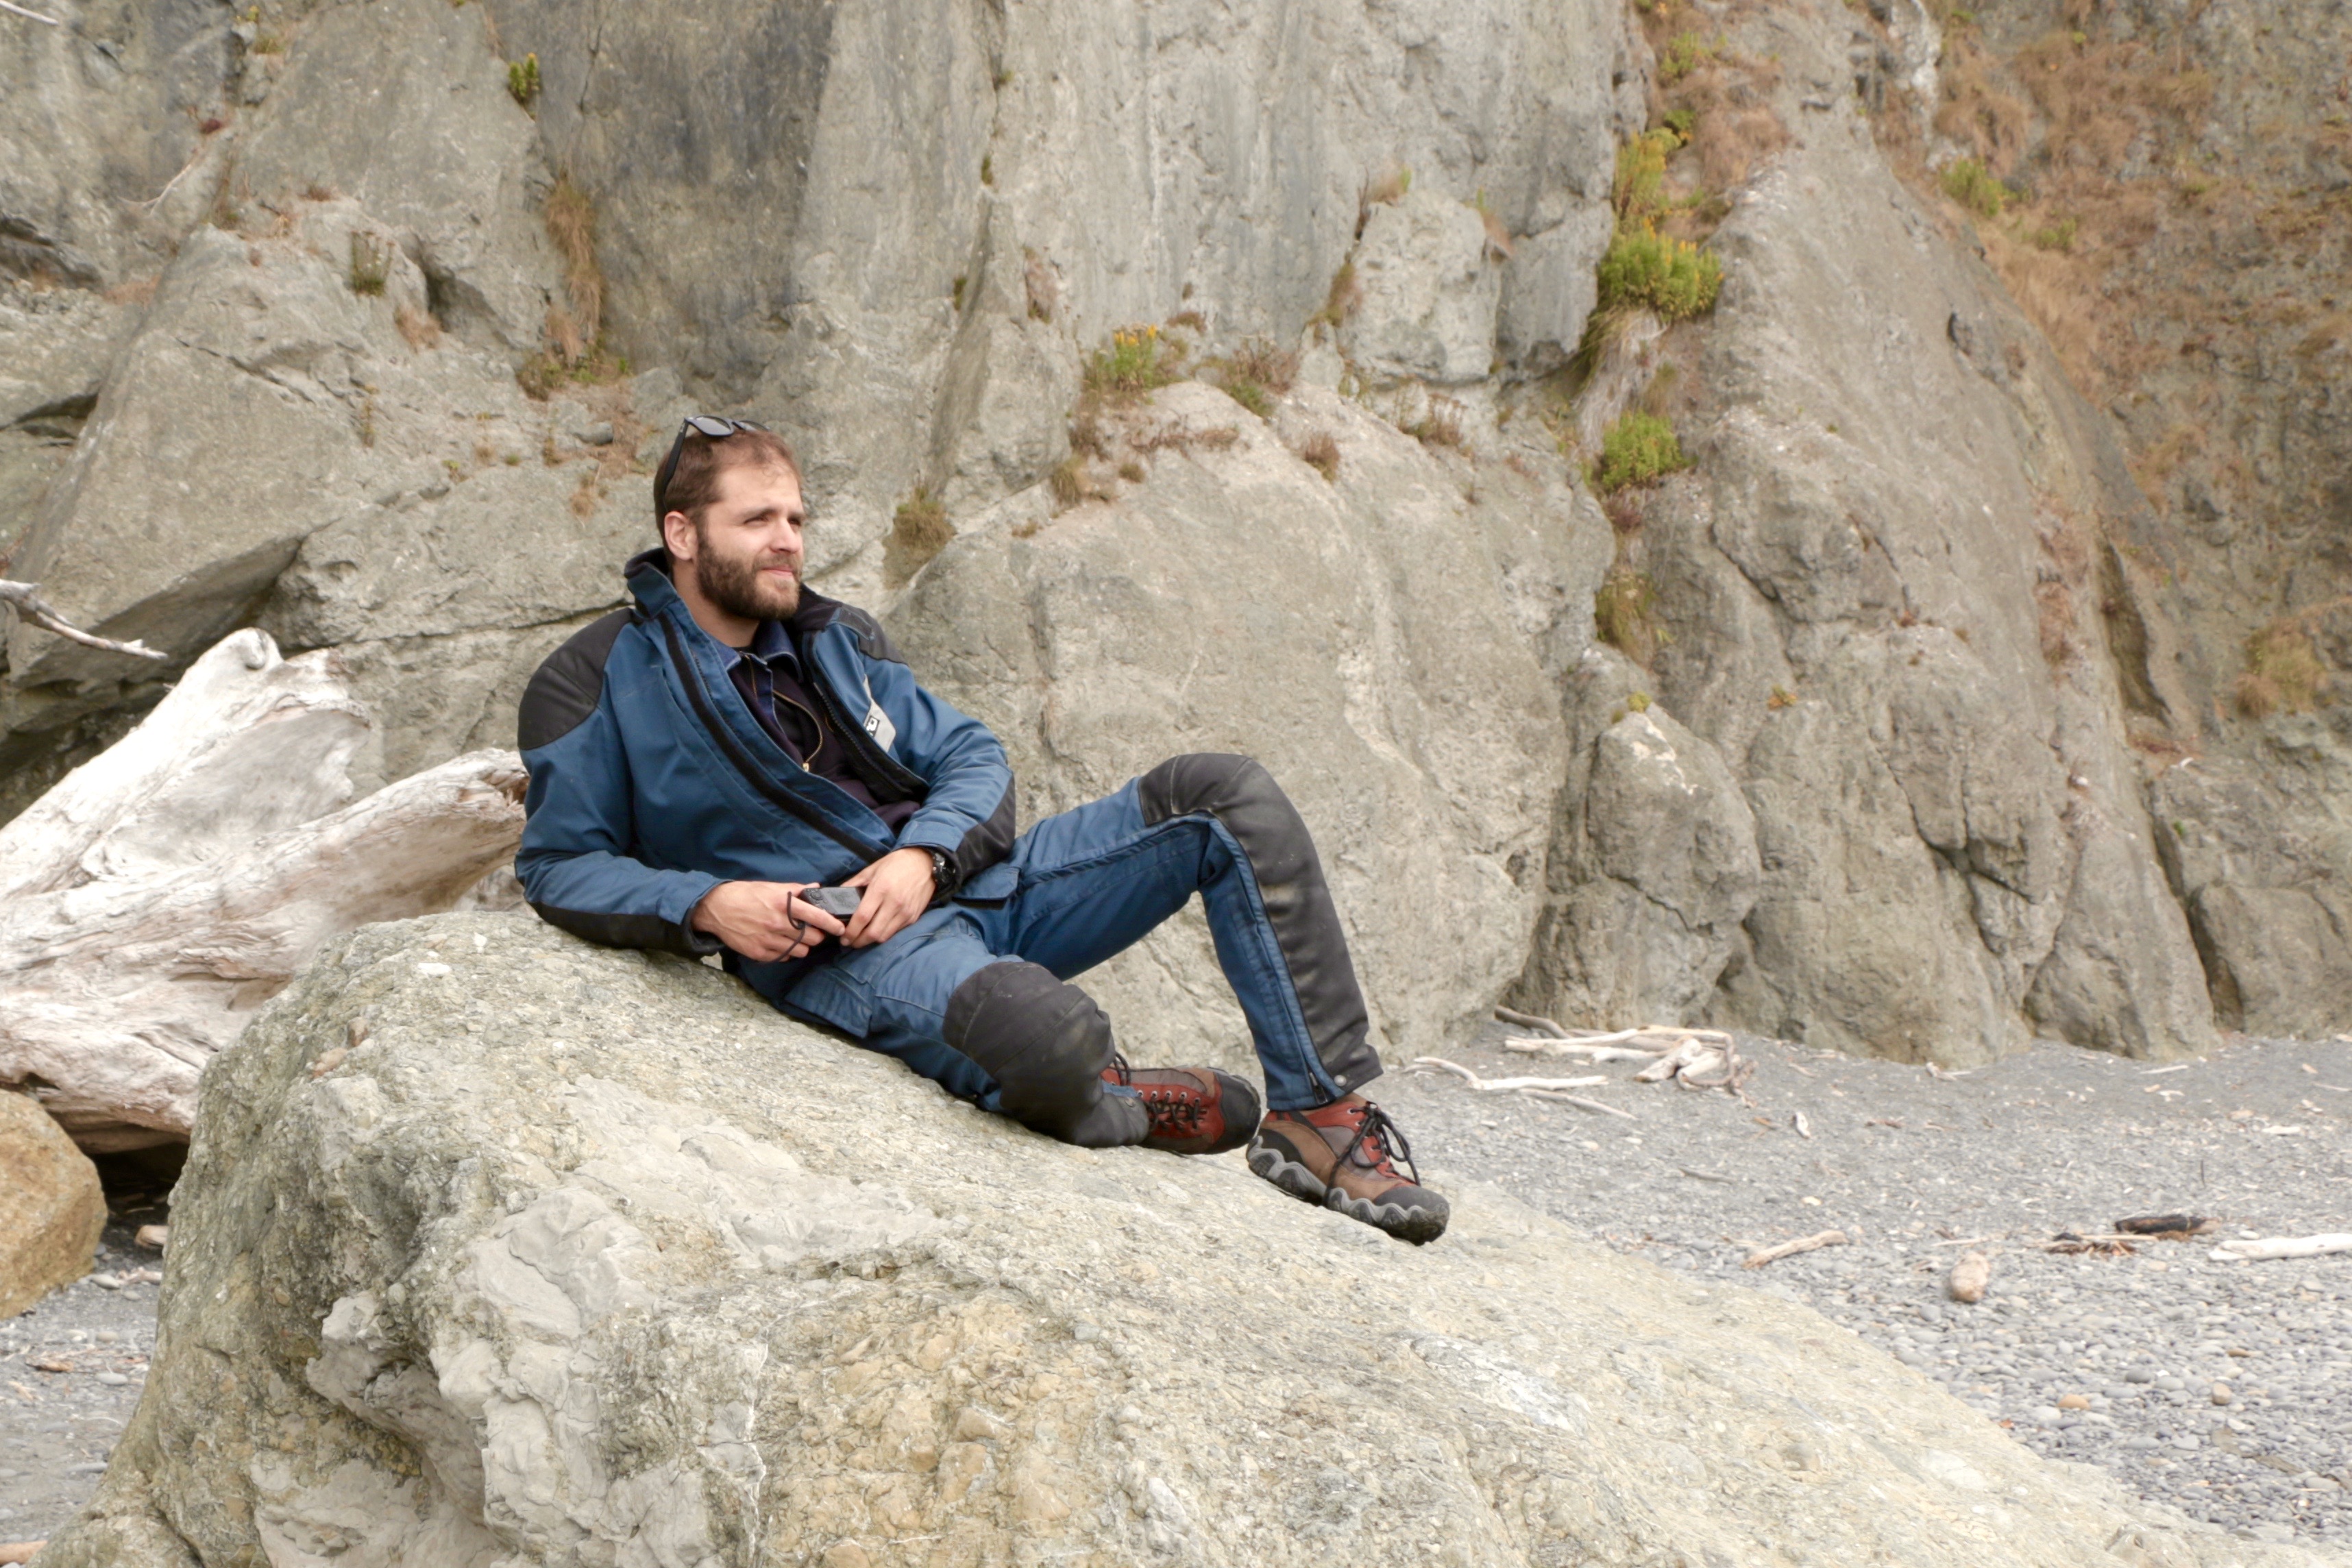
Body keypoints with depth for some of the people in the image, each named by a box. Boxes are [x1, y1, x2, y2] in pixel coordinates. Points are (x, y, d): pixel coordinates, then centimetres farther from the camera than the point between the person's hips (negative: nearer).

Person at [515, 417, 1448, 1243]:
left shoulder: (838, 640, 17)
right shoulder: (595, 684, 2)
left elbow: (973, 758, 14)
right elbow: (560, 864, 1)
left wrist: (927, 854, -9)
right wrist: (705, 904, -17)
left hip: (972, 875, 7)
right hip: (841, 949, -7)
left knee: (1224, 796, -10)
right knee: (1048, 1036, -41)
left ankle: (1318, 1109, -7)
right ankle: (1121, 1111, -3)